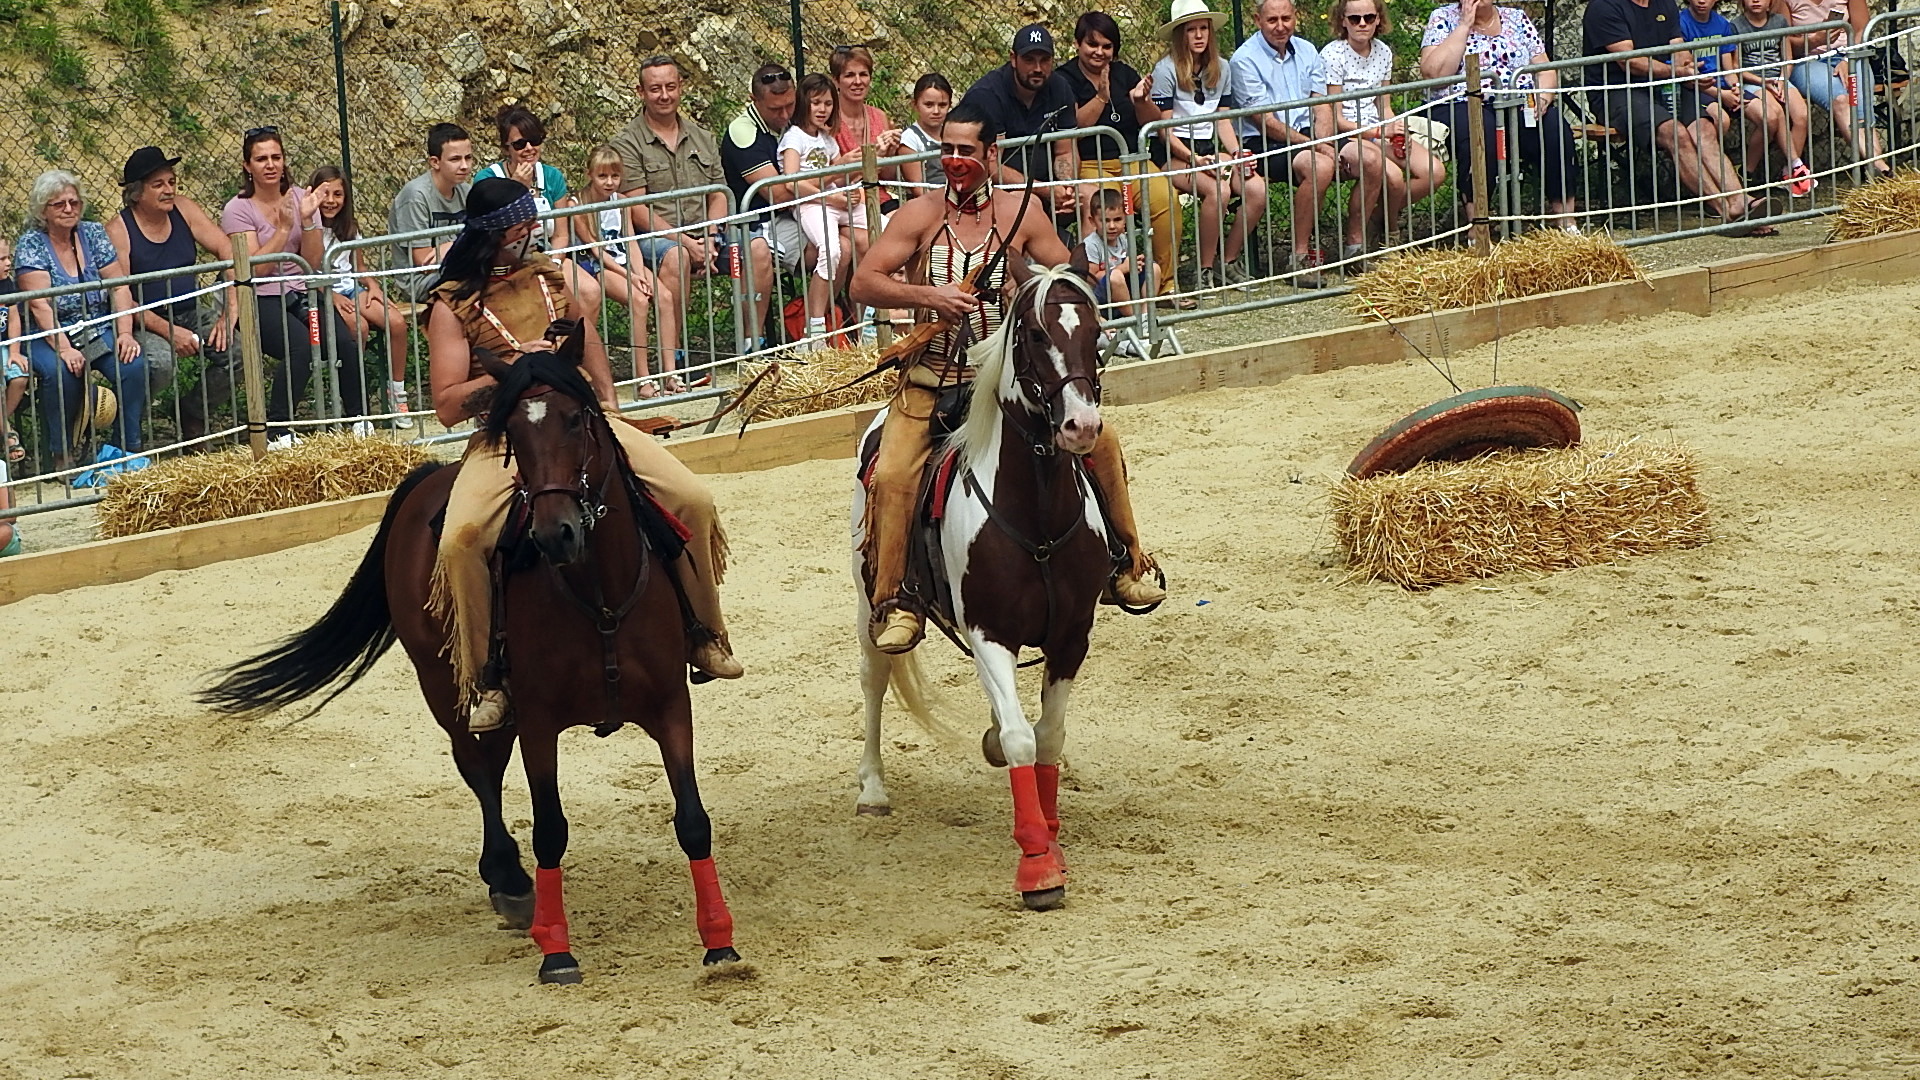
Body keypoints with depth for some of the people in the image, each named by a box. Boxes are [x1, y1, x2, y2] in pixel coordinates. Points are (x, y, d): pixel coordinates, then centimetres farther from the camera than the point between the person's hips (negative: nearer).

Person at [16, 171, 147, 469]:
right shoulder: (31, 245, -5)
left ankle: (129, 449, -13)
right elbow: (40, 305, -16)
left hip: (100, 332, 3)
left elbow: (120, 288, 0)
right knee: (61, 372, -35)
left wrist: (125, 333, -15)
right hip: (50, 335, -3)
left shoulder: (93, 234, 6)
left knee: (133, 365, -25)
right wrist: (64, 349, -29)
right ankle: (61, 455, -17)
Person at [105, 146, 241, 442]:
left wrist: (231, 311, -15)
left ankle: (193, 412, 5)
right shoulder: (118, 230, -10)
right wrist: (168, 331, -26)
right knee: (160, 363, -37)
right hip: (146, 324, -5)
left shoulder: (183, 210, 3)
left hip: (191, 314, 5)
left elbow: (228, 252, -2)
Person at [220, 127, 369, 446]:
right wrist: (284, 227, -15)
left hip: (301, 294, 4)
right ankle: (276, 429, -23)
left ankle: (358, 417, -8)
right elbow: (257, 268, -12)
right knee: (302, 346, -33)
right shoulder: (238, 210, -3)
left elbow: (313, 263, 3)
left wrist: (307, 220, -10)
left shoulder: (301, 198, 9)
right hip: (260, 301, -4)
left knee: (345, 341, -24)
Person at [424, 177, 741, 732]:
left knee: (692, 499, -15)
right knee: (461, 540, -32)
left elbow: (588, 341, 30)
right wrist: (511, 370, -18)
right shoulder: (453, 306, 0)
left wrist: (607, 405, 17)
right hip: (504, 440, -4)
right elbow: (448, 405, -7)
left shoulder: (547, 274, 15)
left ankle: (704, 634, 4)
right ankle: (483, 679, -14)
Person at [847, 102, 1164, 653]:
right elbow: (863, 283, -8)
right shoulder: (919, 215, -2)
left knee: (1100, 437, -8)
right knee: (891, 475, -21)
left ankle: (1127, 561, 10)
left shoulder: (1021, 212, 2)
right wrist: (929, 296, -22)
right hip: (930, 383, -2)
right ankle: (892, 601, -7)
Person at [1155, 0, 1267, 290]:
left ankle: (1228, 262, -7)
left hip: (1212, 151, 6)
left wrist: (1237, 155, -3)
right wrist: (1195, 160, -21)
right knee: (1218, 190, -34)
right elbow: (1165, 130, -9)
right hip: (1176, 154, -6)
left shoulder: (1221, 68, 14)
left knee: (1257, 189, -21)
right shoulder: (1166, 70, -6)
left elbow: (1223, 120, 15)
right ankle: (1206, 270, -21)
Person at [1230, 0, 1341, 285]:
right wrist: (1314, 146, -19)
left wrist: (1324, 145, -14)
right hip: (1262, 144, -6)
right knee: (1318, 167, -34)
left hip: (1305, 135, 6)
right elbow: (1265, 122, -13)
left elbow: (1322, 107, 6)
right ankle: (1299, 258, -25)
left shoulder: (1306, 51, 12)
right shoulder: (1246, 59, -8)